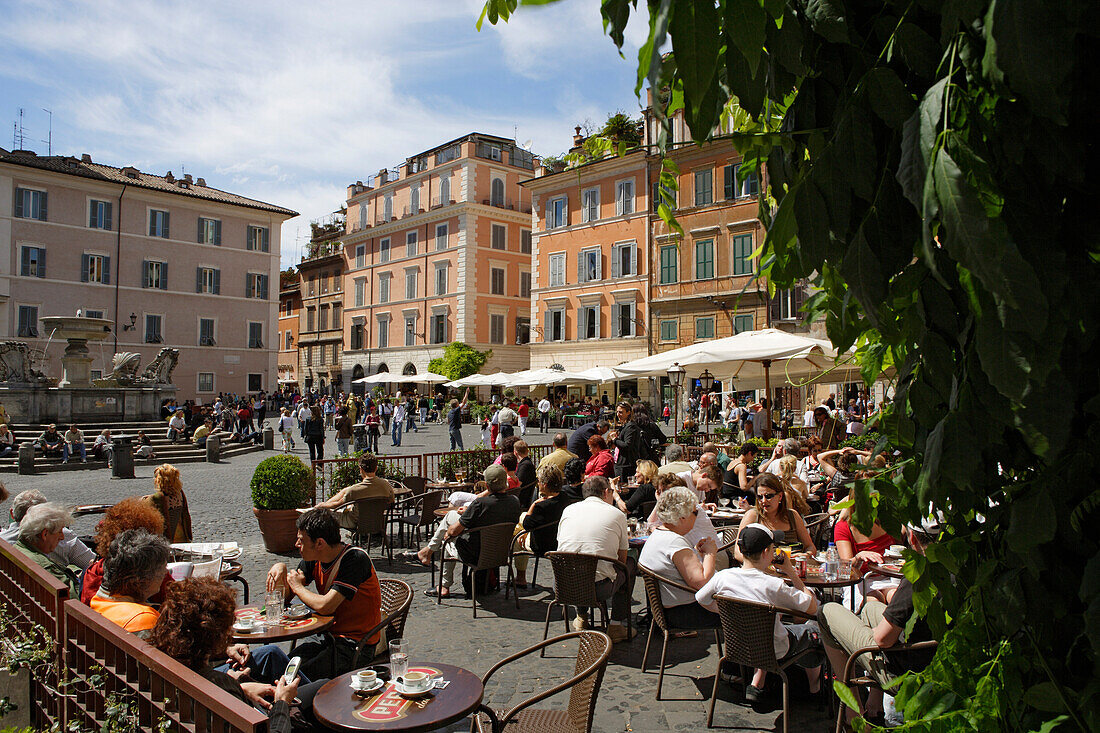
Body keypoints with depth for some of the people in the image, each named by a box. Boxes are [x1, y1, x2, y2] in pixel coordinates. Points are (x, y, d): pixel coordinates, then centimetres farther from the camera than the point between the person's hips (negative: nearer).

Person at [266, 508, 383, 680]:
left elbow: (325, 606, -29)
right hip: (328, 634, 7)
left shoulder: (356, 559, -22)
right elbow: (286, 594, 14)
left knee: (304, 673, -23)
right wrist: (280, 568, -8)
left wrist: (298, 587, -10)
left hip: (357, 643, -7)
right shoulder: (314, 560, 3)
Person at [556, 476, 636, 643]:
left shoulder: (568, 510, 10)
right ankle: (616, 626, 20)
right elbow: (621, 559, 9)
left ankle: (581, 617, 36)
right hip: (600, 589, -4)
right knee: (629, 565, 23)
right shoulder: (617, 514, 2)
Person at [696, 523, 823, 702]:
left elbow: (701, 599, -2)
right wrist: (791, 573, -14)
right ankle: (814, 688, 44)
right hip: (777, 652, -4)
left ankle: (756, 685, 32)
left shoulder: (723, 577, -18)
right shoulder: (773, 585, -30)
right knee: (814, 628, 23)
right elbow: (812, 608, -19)